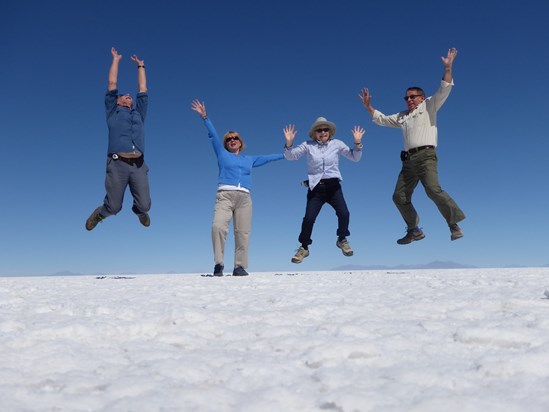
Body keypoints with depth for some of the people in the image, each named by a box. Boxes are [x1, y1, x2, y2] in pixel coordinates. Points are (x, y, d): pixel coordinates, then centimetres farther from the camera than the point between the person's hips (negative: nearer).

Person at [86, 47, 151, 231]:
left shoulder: (138, 113, 28)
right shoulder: (113, 112, 20)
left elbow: (143, 90, 32)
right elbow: (112, 84, 21)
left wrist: (140, 66, 40)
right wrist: (116, 60, 30)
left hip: (139, 165, 3)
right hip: (118, 163, -3)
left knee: (144, 206, -3)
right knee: (113, 207, -2)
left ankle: (139, 211, 34)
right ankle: (99, 214, 34)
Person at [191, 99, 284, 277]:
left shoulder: (249, 159, 27)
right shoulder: (222, 154, 20)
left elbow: (268, 157, 33)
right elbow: (213, 135, 12)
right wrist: (204, 117, 5)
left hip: (244, 197, 3)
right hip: (225, 195, -3)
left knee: (242, 233, -5)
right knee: (218, 226, -24)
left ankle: (240, 267, 0)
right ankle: (218, 264, -17)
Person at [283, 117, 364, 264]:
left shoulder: (337, 144, 4)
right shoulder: (308, 145, 2)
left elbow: (355, 158, 4)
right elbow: (291, 156, -2)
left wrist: (357, 143, -12)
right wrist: (289, 143, -20)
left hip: (333, 186, 1)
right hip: (316, 187, -1)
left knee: (344, 213, -15)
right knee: (309, 218, -9)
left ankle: (342, 240, 15)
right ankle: (304, 248, 15)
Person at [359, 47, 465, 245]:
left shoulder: (428, 106, 11)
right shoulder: (402, 116, 27)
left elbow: (444, 90, -1)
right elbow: (381, 119, 36)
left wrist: (447, 67, -10)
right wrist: (368, 106, 31)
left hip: (425, 155, -7)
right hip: (408, 160, 7)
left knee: (433, 189, -27)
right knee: (399, 196, 3)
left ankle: (454, 225, -18)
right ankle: (414, 231, 13)